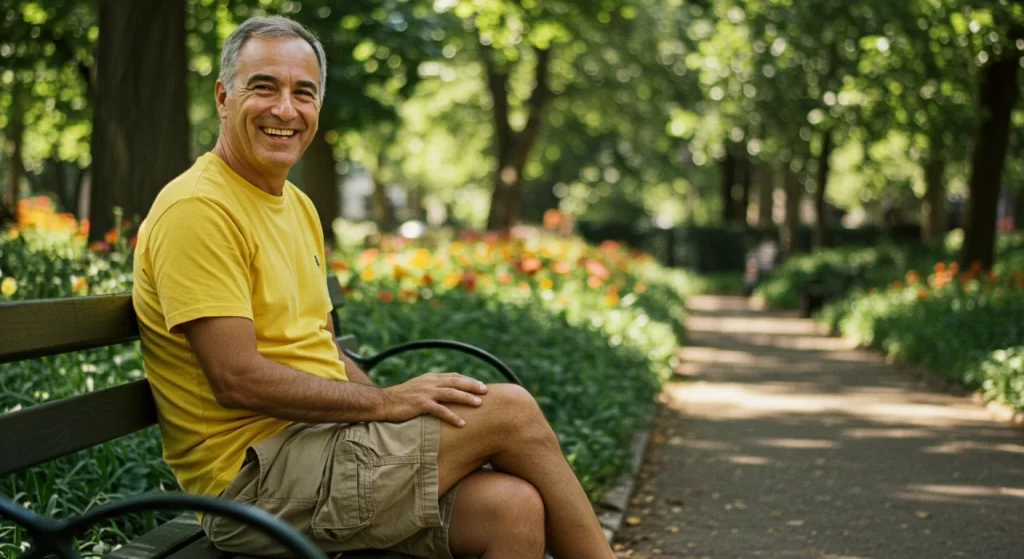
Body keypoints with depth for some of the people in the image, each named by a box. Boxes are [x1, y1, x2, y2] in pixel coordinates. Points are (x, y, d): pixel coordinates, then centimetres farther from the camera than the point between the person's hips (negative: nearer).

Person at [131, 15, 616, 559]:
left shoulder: (298, 207, 18)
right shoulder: (198, 209, -13)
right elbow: (238, 379, -19)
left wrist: (408, 408, 3)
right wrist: (385, 402, -13)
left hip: (316, 439, 8)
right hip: (257, 475, -8)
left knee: (514, 507, -13)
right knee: (511, 411, -11)